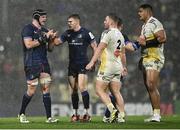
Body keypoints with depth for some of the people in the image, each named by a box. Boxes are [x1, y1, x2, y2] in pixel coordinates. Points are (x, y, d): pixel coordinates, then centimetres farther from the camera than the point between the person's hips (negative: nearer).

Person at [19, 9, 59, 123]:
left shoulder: (44, 30, 17)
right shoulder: (28, 29, -5)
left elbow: (49, 48, 20)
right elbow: (28, 45, -18)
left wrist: (51, 39, 1)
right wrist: (43, 38, -18)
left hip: (44, 63, 7)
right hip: (32, 64, -7)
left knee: (46, 88, -1)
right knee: (31, 90, -5)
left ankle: (49, 117, -3)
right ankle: (22, 114, 15)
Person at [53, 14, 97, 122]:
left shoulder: (86, 33, -7)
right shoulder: (68, 33, 10)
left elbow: (94, 47, -4)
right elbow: (57, 42, 13)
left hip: (83, 64, -6)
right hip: (72, 64, 6)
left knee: (82, 88, -15)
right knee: (74, 90, 7)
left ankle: (87, 113, -9)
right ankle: (75, 114, 14)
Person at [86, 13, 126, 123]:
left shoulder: (108, 33, -11)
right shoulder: (120, 35, 15)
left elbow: (100, 49, -16)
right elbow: (122, 53, 24)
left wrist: (92, 62, -16)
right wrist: (123, 67, 33)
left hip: (107, 66, -8)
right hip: (117, 67, 8)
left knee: (100, 90, -3)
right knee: (116, 92, 7)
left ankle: (113, 110, -18)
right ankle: (121, 115, 0)